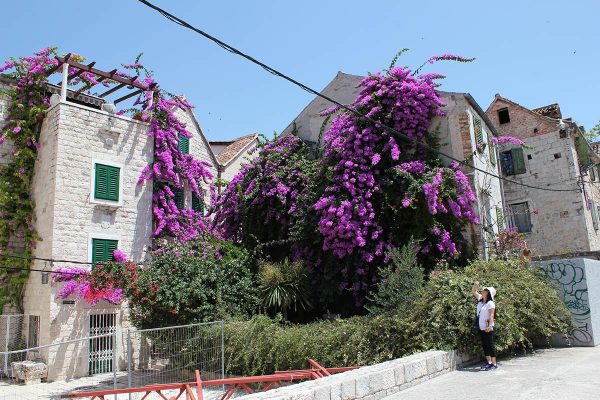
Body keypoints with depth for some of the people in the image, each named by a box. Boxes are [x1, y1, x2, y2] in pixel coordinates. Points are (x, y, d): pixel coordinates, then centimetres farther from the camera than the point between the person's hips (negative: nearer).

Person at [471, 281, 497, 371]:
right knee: (484, 345, 12)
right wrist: (475, 285, -2)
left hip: (487, 328, -8)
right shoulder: (480, 299, 8)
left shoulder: (490, 303, -13)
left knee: (490, 345, -2)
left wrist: (490, 326, -29)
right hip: (481, 327, 8)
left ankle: (494, 364, 6)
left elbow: (491, 315, -20)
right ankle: (489, 362, 22)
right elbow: (473, 291, 16)